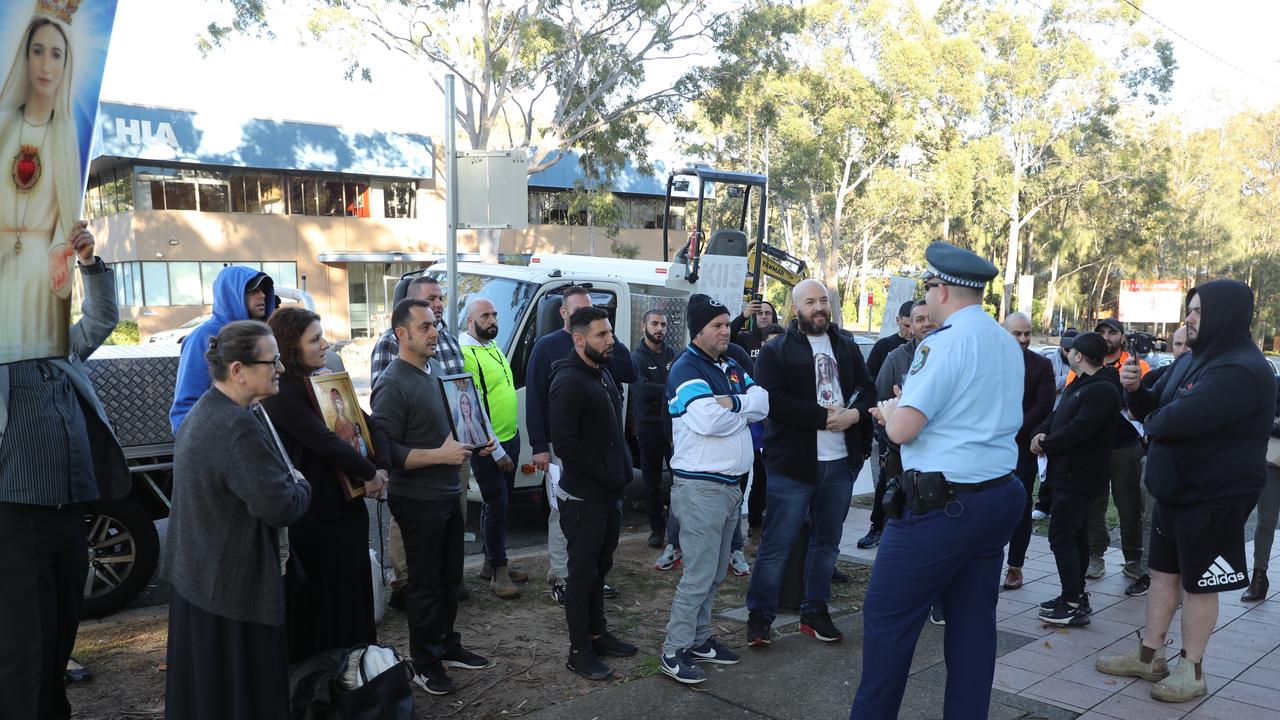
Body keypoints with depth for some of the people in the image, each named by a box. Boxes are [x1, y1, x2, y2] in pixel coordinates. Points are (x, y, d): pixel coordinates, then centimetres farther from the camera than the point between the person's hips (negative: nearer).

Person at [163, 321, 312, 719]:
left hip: (197, 573, 10)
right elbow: (281, 506, -29)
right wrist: (301, 484, -9)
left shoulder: (204, 411, 8)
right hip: (233, 584, -10)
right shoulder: (239, 427, -26)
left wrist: (289, 480, 3)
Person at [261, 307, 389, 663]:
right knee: (320, 595, 5)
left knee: (352, 590, 17)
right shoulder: (283, 394, -16)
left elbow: (370, 427, 9)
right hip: (316, 517, -8)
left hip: (349, 508, 8)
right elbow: (326, 443, -24)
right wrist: (369, 474, -13)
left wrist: (382, 468, -7)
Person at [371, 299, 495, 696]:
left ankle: (448, 646, 36)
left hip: (448, 494, 8)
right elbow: (386, 451, -22)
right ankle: (425, 663, 22)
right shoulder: (393, 385, -18)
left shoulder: (436, 369, 7)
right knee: (426, 584, 6)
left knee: (450, 577, 19)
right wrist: (440, 455, -26)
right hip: (418, 501, -8)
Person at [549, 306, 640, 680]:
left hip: (610, 492, 9)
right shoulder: (569, 381, -17)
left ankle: (597, 634, 30)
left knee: (600, 567, 18)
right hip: (584, 496, -9)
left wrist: (621, 472, 10)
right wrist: (603, 476, -17)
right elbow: (564, 443, -22)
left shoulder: (603, 373, 12)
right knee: (583, 572, 1)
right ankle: (579, 650, 11)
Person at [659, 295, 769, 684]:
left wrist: (730, 403, -16)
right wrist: (744, 409, -8)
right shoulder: (686, 370, -11)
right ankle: (673, 652, 3)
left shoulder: (731, 368, 15)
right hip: (700, 487, -8)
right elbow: (709, 420, -26)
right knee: (699, 574, -6)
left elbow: (762, 403, 1)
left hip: (730, 485, 9)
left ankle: (700, 638, 26)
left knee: (715, 572, 15)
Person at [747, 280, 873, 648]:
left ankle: (815, 612, 30)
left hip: (840, 464, 6)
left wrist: (855, 413, -11)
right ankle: (759, 616, 13)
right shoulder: (776, 352, -4)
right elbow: (775, 401, -16)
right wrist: (825, 416, -18)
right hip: (793, 464, -5)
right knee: (776, 545, 0)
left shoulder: (847, 348, 13)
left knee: (827, 543, 15)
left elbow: (868, 390, 11)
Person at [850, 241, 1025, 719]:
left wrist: (890, 409, 2)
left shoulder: (944, 341, -15)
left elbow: (902, 429, -19)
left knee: (887, 617, 4)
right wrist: (907, 410, 18)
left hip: (941, 503, -9)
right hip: (1000, 495, 9)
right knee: (974, 620, 13)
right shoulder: (1007, 344, 12)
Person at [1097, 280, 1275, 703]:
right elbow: (1153, 410, 15)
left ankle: (1192, 669, 19)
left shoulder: (1242, 370, -22)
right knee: (1164, 573, 15)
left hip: (1213, 501, -9)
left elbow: (1177, 421, -32)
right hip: (1173, 490, 9)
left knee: (1198, 584, 4)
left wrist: (1152, 422, -8)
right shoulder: (1190, 361, 10)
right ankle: (1149, 656, 26)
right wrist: (1135, 389, -8)